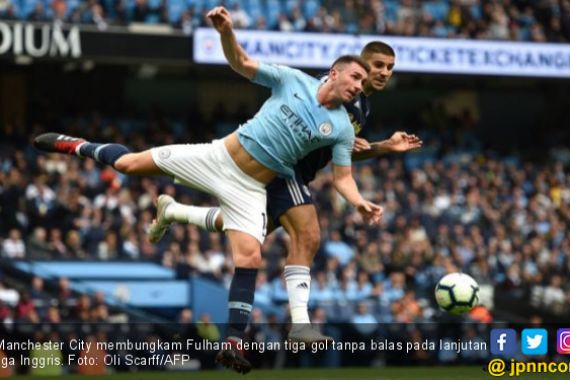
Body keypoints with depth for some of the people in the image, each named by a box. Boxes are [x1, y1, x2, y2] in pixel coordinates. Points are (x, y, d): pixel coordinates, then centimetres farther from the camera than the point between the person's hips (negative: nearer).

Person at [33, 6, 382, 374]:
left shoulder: (342, 129, -4)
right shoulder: (294, 80, -5)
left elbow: (342, 177, -3)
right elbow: (241, 63, -3)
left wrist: (360, 202, -24)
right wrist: (227, 31, -23)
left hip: (250, 188, 0)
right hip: (218, 157, 0)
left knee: (250, 256, -18)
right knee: (127, 163, 0)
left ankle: (233, 344, -8)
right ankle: (78, 146, 30)